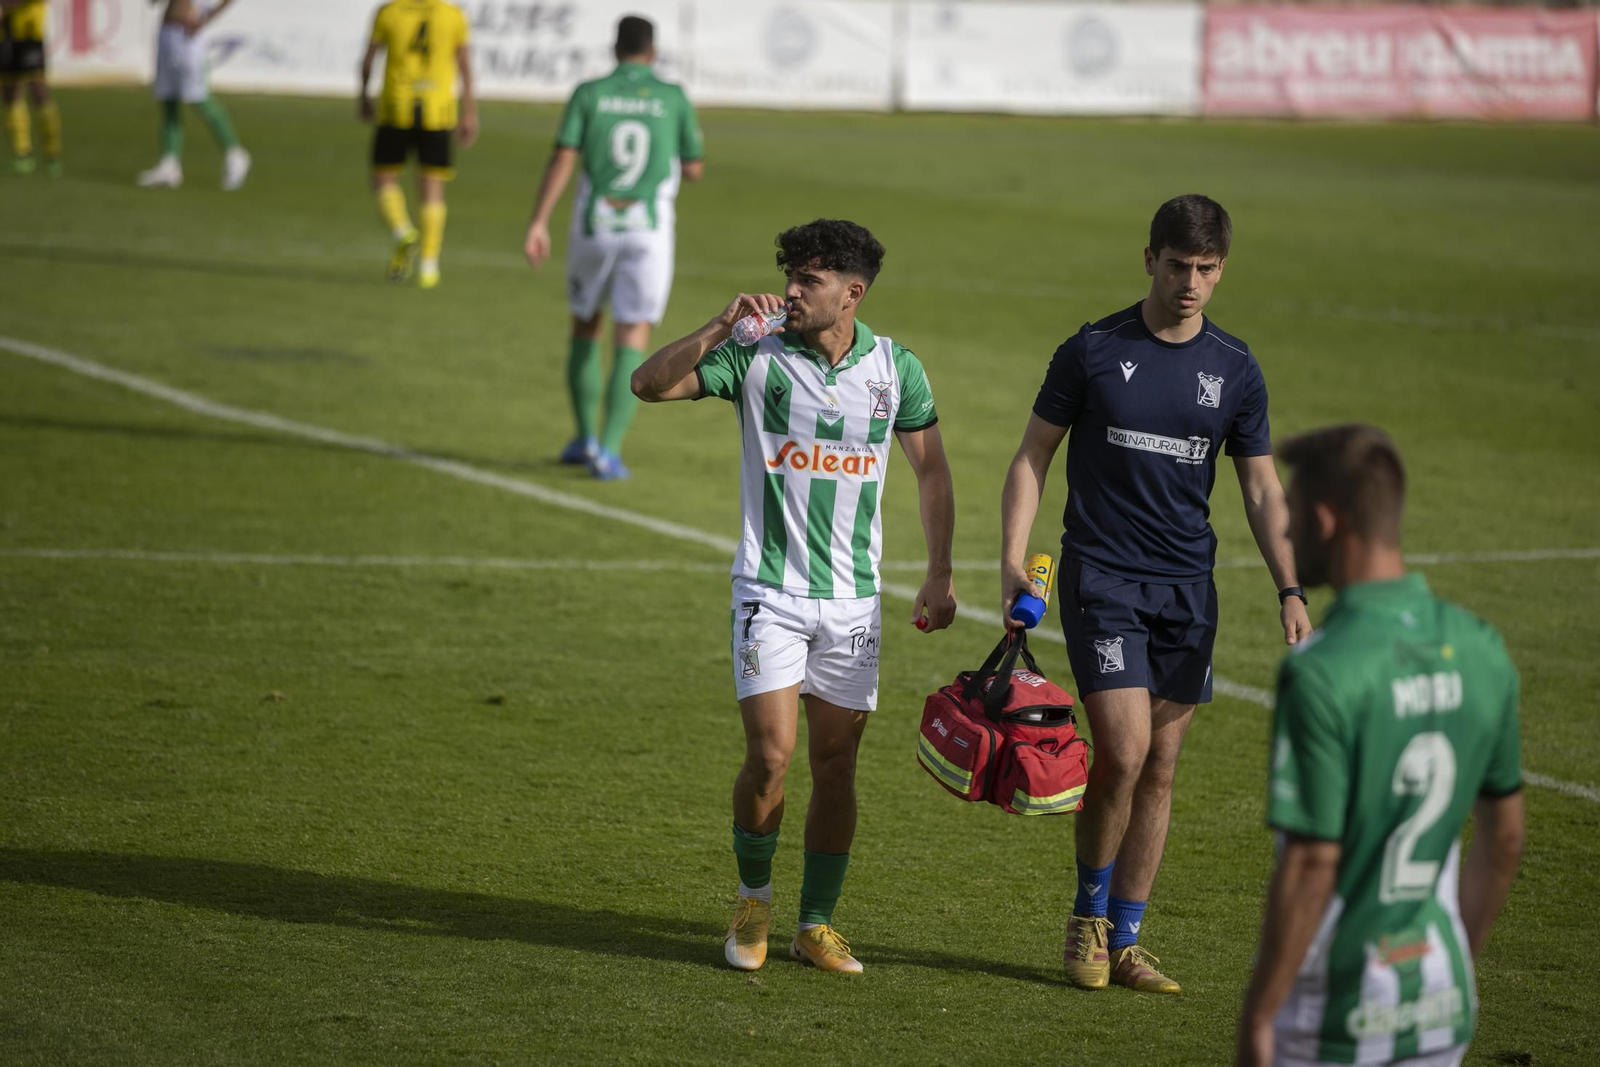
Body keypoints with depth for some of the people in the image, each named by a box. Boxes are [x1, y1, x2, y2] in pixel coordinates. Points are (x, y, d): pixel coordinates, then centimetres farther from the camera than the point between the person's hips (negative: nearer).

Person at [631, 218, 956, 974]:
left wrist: (939, 576, 8)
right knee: (770, 756, -11)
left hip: (853, 598, 2)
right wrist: (722, 327, -23)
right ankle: (753, 897, 13)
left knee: (837, 767, 4)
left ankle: (817, 924, 17)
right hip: (770, 592, -2)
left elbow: (930, 469, 13)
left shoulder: (896, 368, 2)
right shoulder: (757, 357, -4)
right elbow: (649, 384, -12)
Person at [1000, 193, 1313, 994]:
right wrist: (1012, 564, -7)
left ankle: (1125, 942, 14)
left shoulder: (1235, 370, 5)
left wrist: (1289, 591, -1)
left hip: (1188, 588, 3)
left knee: (1159, 770, 5)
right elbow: (1032, 457, 3)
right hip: (1101, 576, -3)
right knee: (1124, 750, -15)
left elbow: (1263, 491, 10)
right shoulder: (1093, 351, -3)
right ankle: (1088, 916, 6)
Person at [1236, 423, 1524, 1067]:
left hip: (1335, 1013, -6)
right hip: (1441, 998, 6)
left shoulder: (1322, 673, -20)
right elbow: (1504, 834, 11)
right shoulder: (1480, 651, 2)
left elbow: (1312, 865, -20)